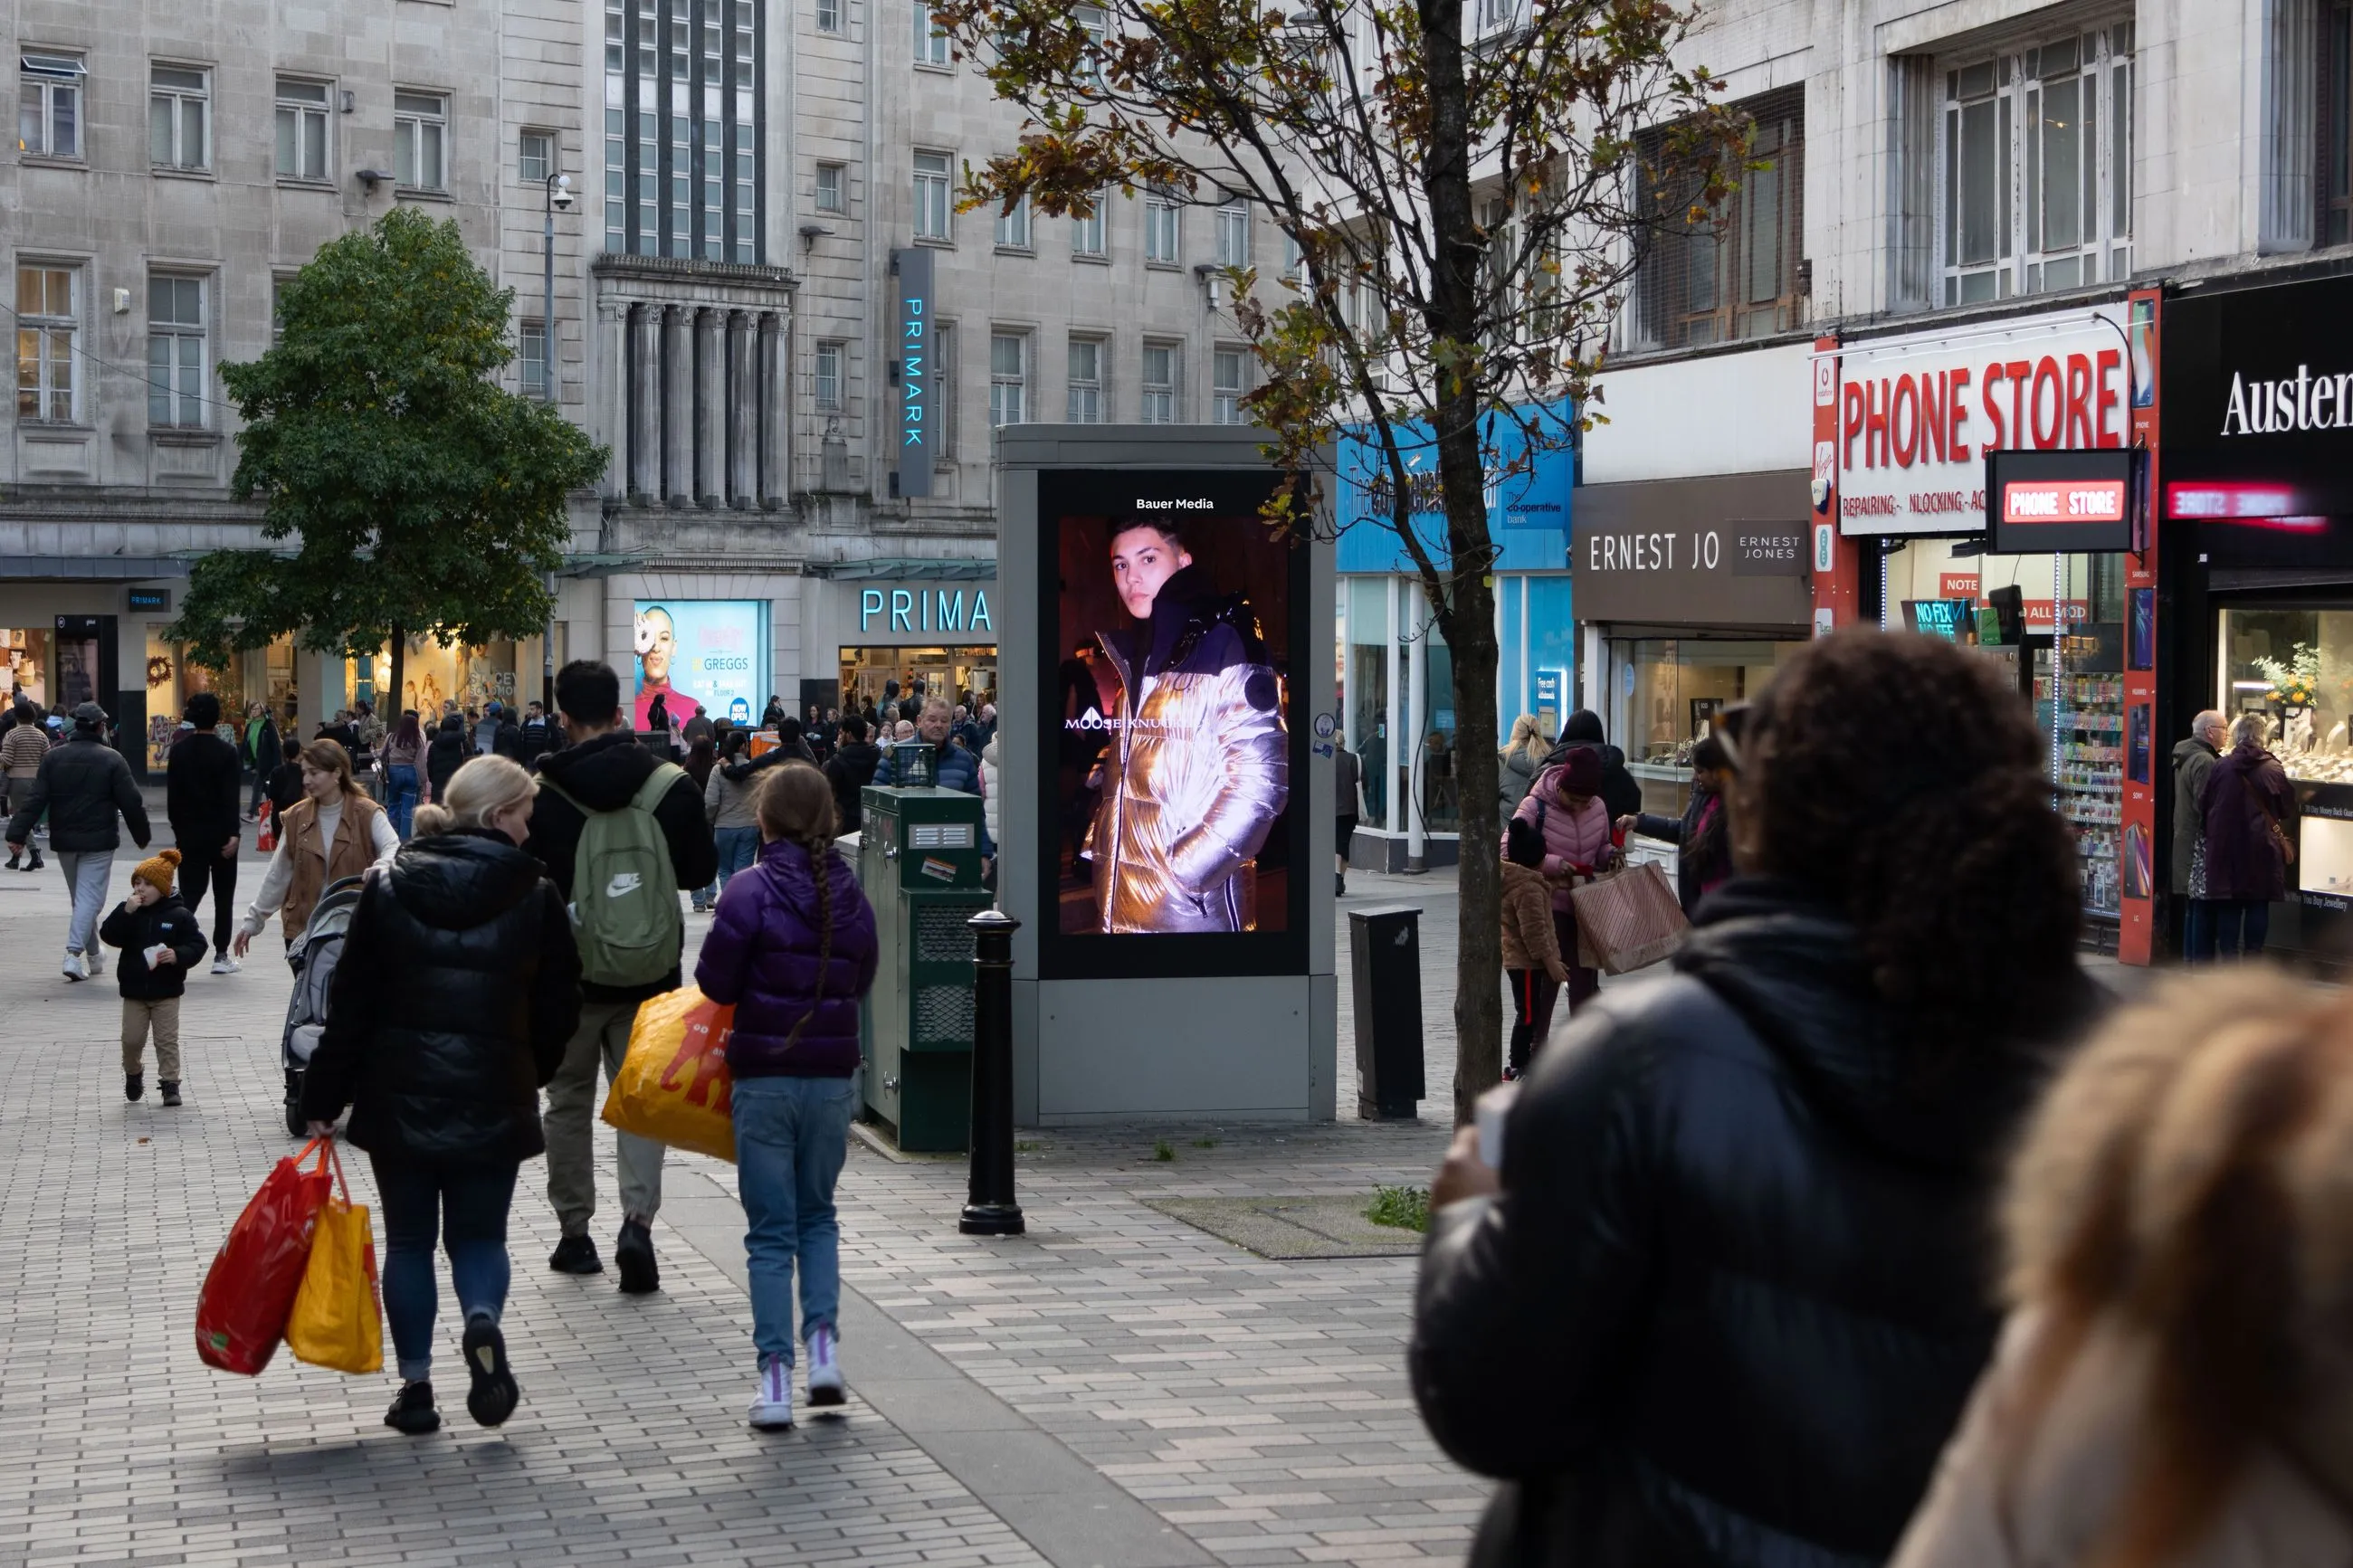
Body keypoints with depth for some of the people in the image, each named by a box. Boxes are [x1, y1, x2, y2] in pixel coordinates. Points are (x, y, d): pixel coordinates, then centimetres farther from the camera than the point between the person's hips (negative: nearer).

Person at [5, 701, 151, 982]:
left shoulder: (53, 757, 1)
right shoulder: (111, 759, -9)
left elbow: (35, 800, -5)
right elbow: (131, 803, -8)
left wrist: (17, 834, -6)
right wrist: (141, 836, 5)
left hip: (64, 840, 4)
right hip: (98, 842, -4)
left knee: (82, 896, 18)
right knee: (90, 896, -4)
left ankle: (94, 956, 26)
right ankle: (74, 953, -20)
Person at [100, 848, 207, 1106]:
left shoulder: (179, 915, -6)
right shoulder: (129, 912, -1)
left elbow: (197, 945, -6)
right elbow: (109, 936, -12)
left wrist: (178, 955, -24)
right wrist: (125, 912, -24)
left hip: (166, 991, -2)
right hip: (133, 990, 2)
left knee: (167, 1040, 1)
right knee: (131, 1039, 6)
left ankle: (170, 1084, 7)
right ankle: (133, 1074, 31)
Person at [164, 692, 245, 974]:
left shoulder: (179, 752, 1)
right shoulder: (226, 752, -9)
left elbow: (172, 796, 4)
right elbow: (231, 797, -15)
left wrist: (179, 829, 14)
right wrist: (233, 833, -16)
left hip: (189, 834, 2)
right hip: (220, 833, -2)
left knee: (190, 894, 3)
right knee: (224, 896, 9)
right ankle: (221, 955, 11)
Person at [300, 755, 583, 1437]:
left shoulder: (387, 891, -1)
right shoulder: (534, 896, -5)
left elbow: (350, 1006, -1)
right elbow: (558, 1008, 0)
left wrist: (323, 1098, 3)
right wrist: (529, 1073, 18)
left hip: (399, 1098, 1)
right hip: (493, 1100, -1)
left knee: (408, 1240, 13)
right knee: (479, 1234, 12)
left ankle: (416, 1385, 11)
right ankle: (483, 1322, -18)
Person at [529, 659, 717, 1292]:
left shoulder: (540, 793, -11)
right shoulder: (672, 784, -7)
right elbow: (702, 870, 2)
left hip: (567, 972, -1)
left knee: (569, 1100, 14)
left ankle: (575, 1232, 20)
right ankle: (637, 1220, -10)